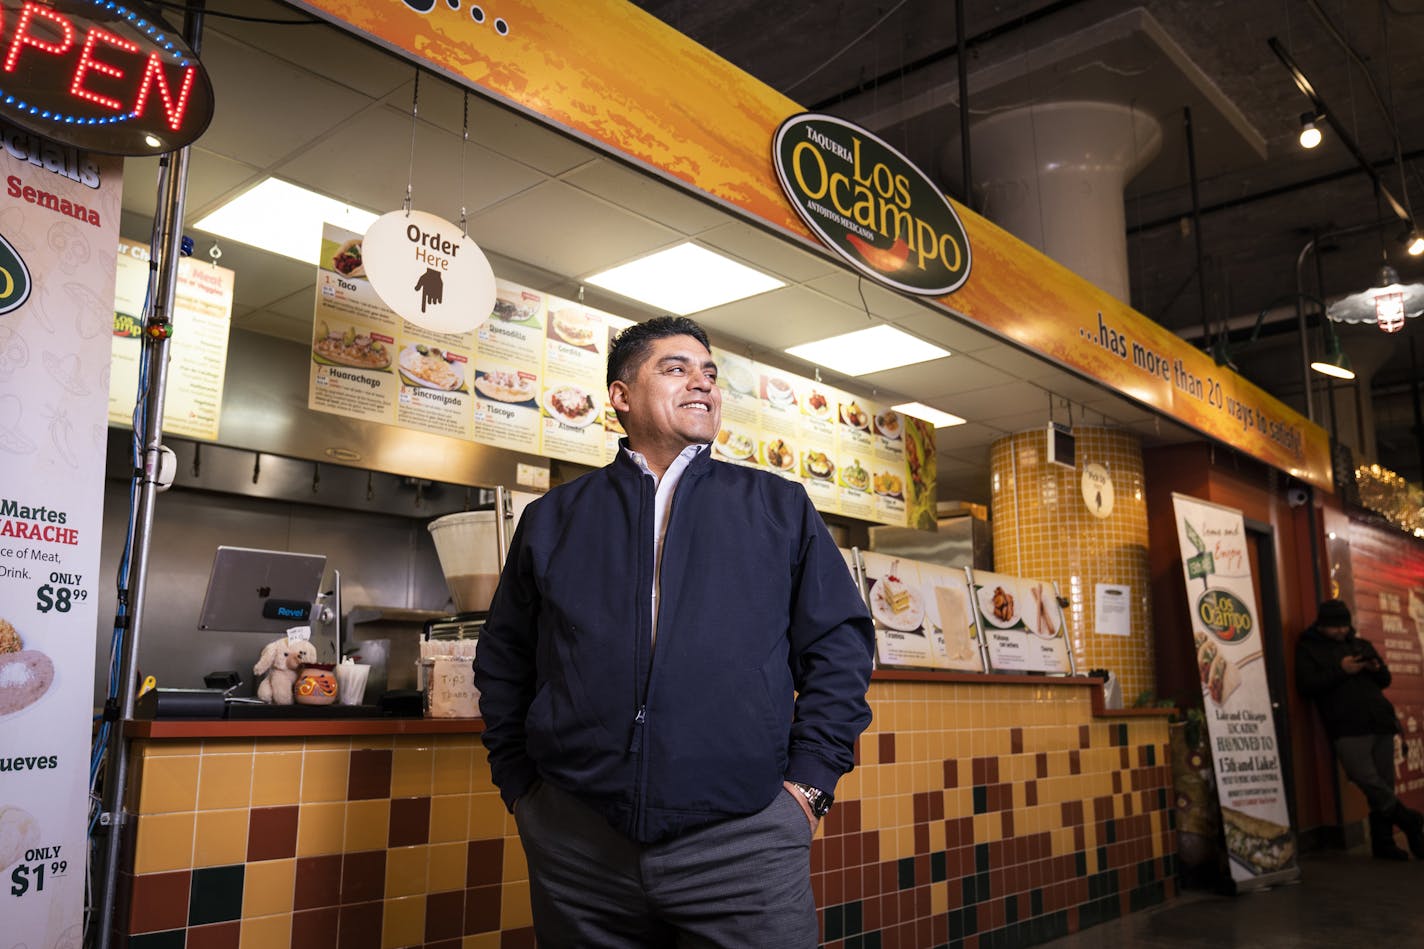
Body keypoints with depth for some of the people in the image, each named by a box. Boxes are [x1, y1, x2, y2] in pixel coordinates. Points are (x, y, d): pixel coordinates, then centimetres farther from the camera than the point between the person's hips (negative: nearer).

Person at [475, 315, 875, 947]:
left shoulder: (780, 508, 9)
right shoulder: (553, 518, 12)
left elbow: (839, 646, 7)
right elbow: (502, 661, 17)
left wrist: (809, 782, 0)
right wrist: (520, 783, 9)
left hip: (745, 841, -1)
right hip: (575, 842, 1)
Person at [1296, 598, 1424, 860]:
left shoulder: (1361, 645, 21)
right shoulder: (1308, 649, 6)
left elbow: (1385, 681, 24)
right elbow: (1307, 686, -7)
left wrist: (1377, 668, 0)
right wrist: (1341, 670, -14)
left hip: (1380, 723, 5)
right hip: (1347, 729, -5)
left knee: (1383, 784, 3)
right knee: (1368, 780, -17)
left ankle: (1383, 842, 11)